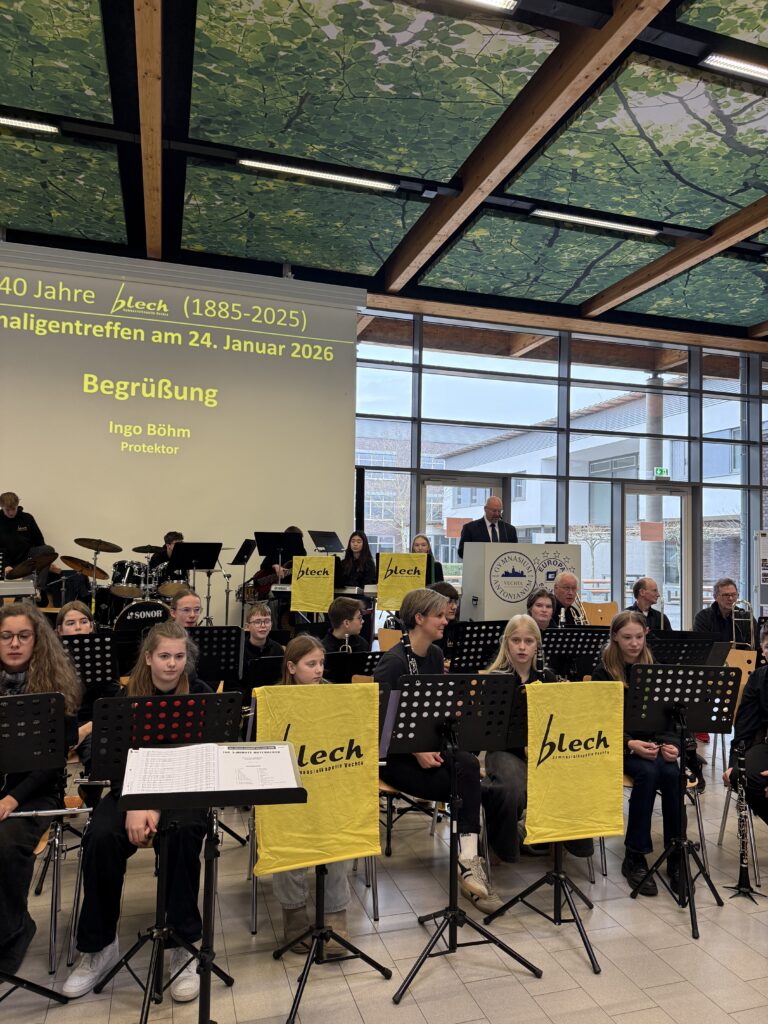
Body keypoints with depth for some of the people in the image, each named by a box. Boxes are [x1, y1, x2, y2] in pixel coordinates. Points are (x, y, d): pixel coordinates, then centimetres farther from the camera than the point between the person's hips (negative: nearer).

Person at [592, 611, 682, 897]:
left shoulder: (654, 668, 4)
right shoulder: (603, 672, -5)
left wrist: (669, 744, -18)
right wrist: (630, 744, -27)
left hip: (652, 740, 3)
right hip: (617, 745, -3)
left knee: (671, 774, -28)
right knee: (647, 773, -32)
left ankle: (676, 856, -14)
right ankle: (634, 857, -19)